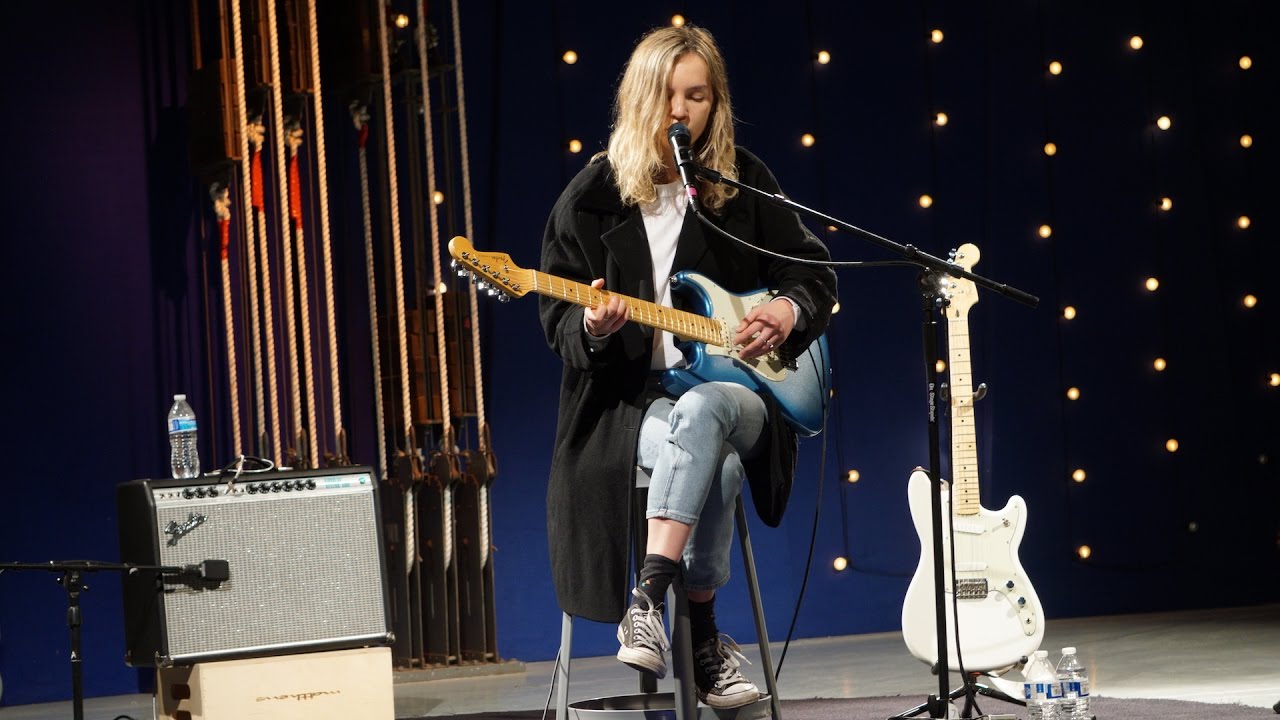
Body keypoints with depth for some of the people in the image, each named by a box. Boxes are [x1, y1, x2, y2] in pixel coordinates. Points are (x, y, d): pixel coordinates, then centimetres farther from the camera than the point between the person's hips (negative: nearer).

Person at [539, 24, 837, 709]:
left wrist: (789, 310, -7)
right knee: (712, 463, -35)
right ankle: (703, 640, -24)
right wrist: (592, 328, -22)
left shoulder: (744, 182, 6)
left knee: (701, 409, -38)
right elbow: (557, 318, 1)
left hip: (732, 389, 1)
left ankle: (649, 599, -42)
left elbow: (815, 274, 14)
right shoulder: (593, 195, 2)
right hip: (629, 401, -1)